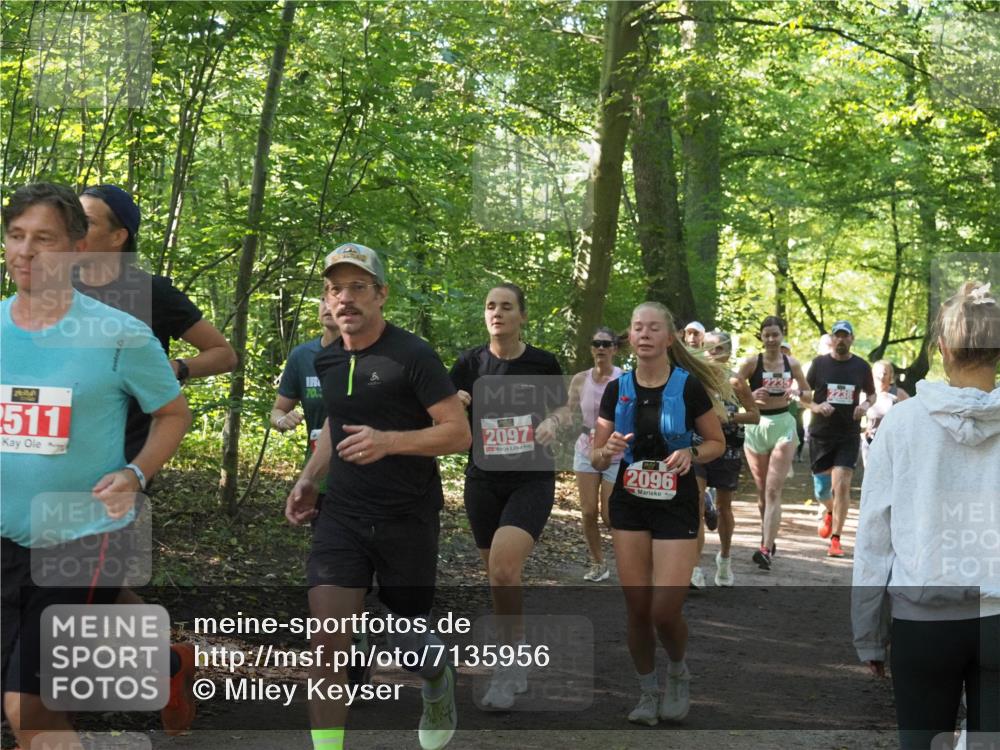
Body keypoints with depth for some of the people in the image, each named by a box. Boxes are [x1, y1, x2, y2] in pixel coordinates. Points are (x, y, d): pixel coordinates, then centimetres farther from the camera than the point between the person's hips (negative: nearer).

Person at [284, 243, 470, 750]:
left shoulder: (413, 356, -12)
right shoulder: (327, 361, 7)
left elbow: (459, 432, -14)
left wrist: (388, 441, -28)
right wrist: (309, 478, 11)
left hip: (408, 521, -4)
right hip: (341, 516, 4)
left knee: (405, 642, 10)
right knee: (327, 642, -11)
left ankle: (438, 686, 46)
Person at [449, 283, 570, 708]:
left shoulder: (543, 363, -2)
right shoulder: (470, 363, -1)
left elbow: (564, 409, 12)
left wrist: (553, 422, -10)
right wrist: (454, 405, -20)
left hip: (532, 480, -2)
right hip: (483, 481, 3)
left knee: (503, 570, -22)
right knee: (498, 579, 10)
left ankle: (511, 661, -5)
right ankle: (515, 665, 28)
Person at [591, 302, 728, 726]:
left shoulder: (689, 385, -7)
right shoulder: (617, 389, 2)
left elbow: (717, 443, 3)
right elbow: (595, 459, 6)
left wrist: (691, 454, -18)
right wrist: (608, 451, -17)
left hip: (676, 505, -3)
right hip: (629, 505, 3)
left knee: (666, 611, -8)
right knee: (636, 607, 3)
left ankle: (678, 673, 23)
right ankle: (647, 691, 23)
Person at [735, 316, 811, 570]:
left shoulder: (792, 364, 2)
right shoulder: (752, 362, -4)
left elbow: (809, 395, 12)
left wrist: (797, 392, -10)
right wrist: (751, 396, -26)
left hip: (783, 426, 0)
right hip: (757, 426, 0)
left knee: (773, 491, -9)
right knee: (762, 491, 11)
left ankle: (766, 549, -16)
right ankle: (768, 539, 29)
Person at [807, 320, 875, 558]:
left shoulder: (861, 366, 3)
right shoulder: (819, 363, 0)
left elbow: (872, 393, 17)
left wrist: (865, 405, -5)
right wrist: (816, 407, -14)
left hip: (849, 434, -1)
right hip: (821, 433, 1)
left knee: (842, 485, -11)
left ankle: (835, 540, -4)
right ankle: (829, 512, 45)